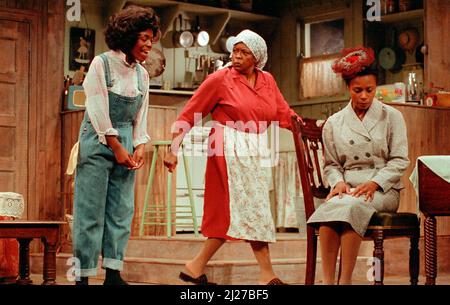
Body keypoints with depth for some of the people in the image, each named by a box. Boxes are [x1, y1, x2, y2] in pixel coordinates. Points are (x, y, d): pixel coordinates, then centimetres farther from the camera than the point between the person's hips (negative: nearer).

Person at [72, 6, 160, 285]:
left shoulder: (142, 74, 10)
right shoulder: (101, 64, -7)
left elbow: (140, 116, 12)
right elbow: (98, 110, -11)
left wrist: (140, 146, -2)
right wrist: (117, 148, -12)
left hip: (126, 141, 6)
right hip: (98, 140, -6)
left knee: (122, 211, 3)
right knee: (91, 210, -5)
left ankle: (113, 273, 7)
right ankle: (83, 275, -2)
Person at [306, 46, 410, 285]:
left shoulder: (392, 117, 8)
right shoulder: (334, 123, 14)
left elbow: (400, 160, 3)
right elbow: (331, 165, 17)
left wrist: (374, 183, -12)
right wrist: (338, 182, -6)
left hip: (383, 189, -2)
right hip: (347, 187, 2)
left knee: (350, 207, -37)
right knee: (329, 210, -34)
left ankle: (345, 281, -36)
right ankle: (327, 281, -36)